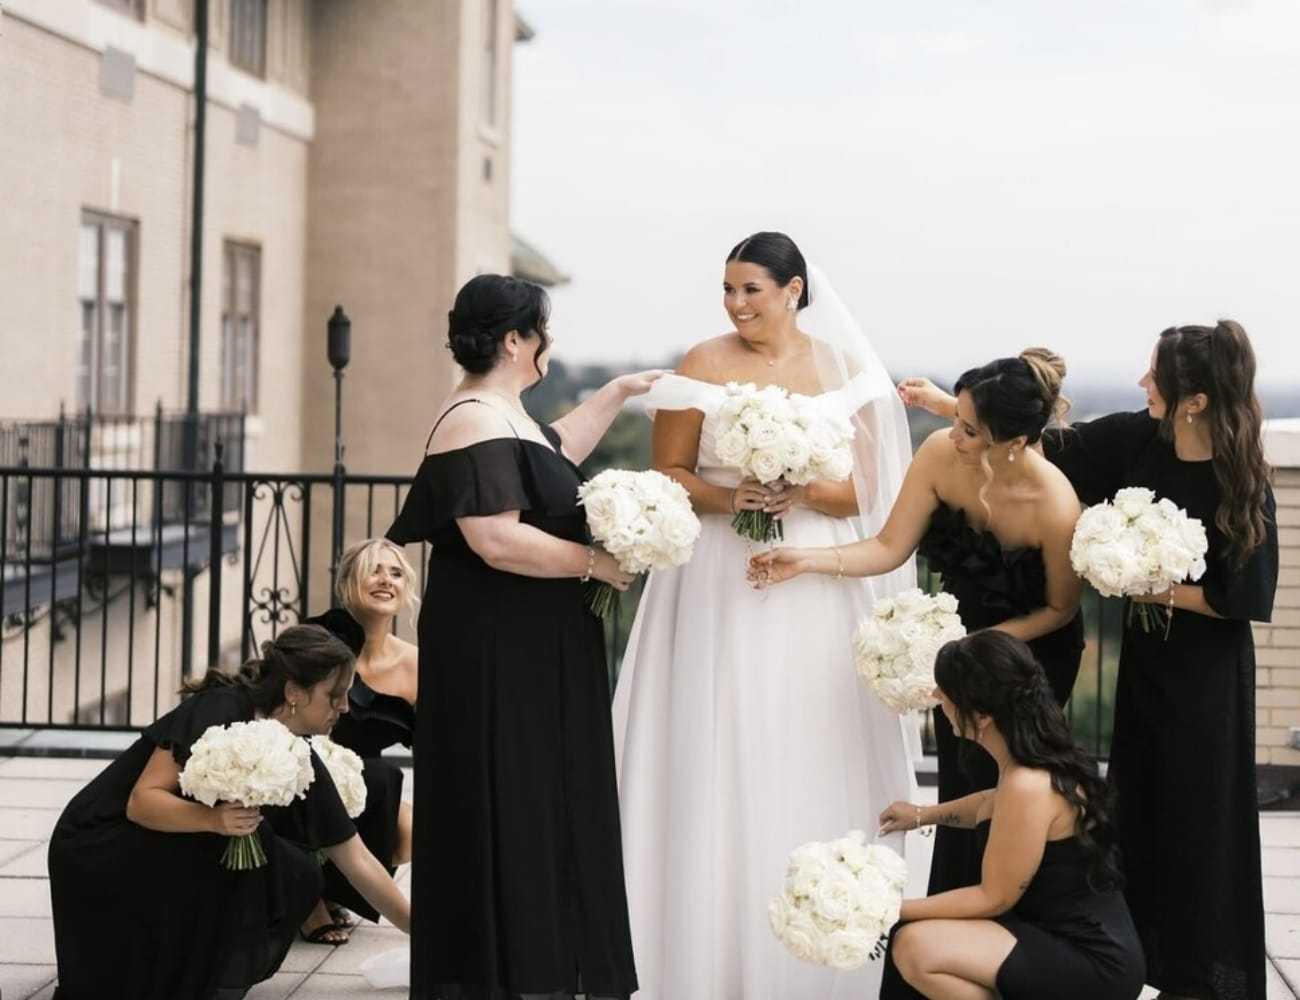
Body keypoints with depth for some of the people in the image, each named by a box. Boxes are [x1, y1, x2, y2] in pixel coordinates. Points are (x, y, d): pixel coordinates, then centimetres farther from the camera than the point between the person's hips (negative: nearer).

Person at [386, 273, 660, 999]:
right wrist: (597, 563, -17)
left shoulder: (506, 416, 13)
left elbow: (551, 459, 33)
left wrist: (617, 394, 33)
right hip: (497, 660, -10)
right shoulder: (477, 423, -18)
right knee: (502, 818, -3)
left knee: (539, 814, 14)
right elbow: (497, 539, -27)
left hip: (530, 656, 10)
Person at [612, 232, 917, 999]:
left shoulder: (841, 369, 5)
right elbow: (666, 474, 1)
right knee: (720, 766, -2)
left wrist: (802, 493, -16)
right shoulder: (703, 367, 1)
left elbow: (861, 491, 3)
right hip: (723, 586, -1)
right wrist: (724, 497, -17)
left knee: (816, 767, 2)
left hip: (817, 591, 2)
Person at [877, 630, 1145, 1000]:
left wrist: (896, 909, -12)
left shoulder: (1028, 787, -25)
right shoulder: (1040, 757, 3)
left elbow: (993, 898, -16)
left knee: (916, 947, -22)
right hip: (1074, 938, 10)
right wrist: (923, 814, 28)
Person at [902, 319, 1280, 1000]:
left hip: (1206, 674, -6)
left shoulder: (1240, 483, -20)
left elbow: (1243, 598, -17)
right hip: (1146, 659, 6)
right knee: (1140, 808, 11)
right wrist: (949, 405, 6)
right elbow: (1049, 447, 5)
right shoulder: (1139, 440, -6)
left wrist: (1154, 590, -14)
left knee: (1197, 815, 3)